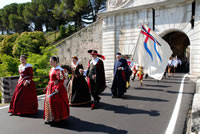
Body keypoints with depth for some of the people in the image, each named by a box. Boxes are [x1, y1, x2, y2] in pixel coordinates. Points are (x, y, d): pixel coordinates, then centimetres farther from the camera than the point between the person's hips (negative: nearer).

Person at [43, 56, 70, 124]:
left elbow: (61, 80, -20)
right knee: (48, 102, 13)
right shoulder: (52, 69, 12)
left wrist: (57, 88, -24)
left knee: (55, 103, -3)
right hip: (50, 88, 9)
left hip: (56, 88, -9)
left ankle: (56, 118, 11)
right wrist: (48, 87, 15)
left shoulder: (59, 70, -15)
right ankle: (49, 118, 27)